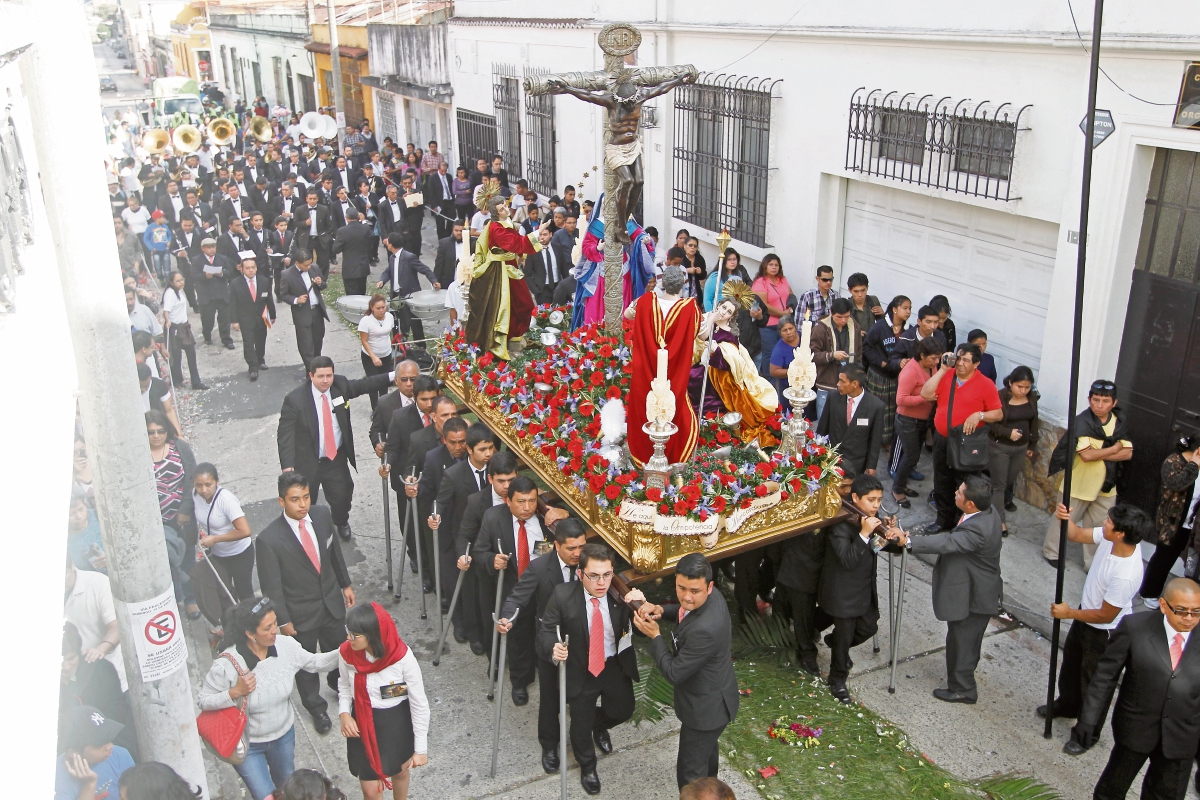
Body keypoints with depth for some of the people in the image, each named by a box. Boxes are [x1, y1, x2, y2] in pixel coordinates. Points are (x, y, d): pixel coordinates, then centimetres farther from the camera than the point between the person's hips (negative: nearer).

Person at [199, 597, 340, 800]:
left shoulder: (286, 645, -18)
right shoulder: (226, 665, -30)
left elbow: (313, 662, -2)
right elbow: (204, 701, -18)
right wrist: (235, 692, -33)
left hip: (284, 734, 5)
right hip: (246, 744, -5)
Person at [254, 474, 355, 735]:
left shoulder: (322, 514, -13)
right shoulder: (269, 539, -27)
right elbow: (271, 586, -17)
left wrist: (345, 584, 11)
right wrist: (283, 620, -11)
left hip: (332, 601, 4)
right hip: (301, 613, -4)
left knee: (338, 650, 26)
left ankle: (339, 684, 57)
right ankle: (316, 706, 44)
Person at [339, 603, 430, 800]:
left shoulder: (402, 657, -28)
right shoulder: (346, 653, -19)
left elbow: (419, 704, -17)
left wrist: (421, 748, -11)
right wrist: (344, 713, -15)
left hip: (398, 724, -1)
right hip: (363, 725, 1)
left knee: (400, 771, 26)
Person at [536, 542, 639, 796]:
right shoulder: (563, 595, -24)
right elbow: (546, 629, -13)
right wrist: (553, 648, -34)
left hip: (616, 666, 2)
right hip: (580, 669, -2)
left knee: (622, 710, 20)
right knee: (581, 722, 15)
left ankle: (599, 726, 57)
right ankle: (587, 765, 47)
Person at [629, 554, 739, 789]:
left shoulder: (704, 629, -41)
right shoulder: (711, 597, -14)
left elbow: (674, 673, -29)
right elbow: (686, 609, 10)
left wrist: (655, 635, -19)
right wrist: (661, 609, -10)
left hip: (706, 708, -10)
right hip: (712, 694, 10)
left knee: (690, 772, 11)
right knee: (706, 746, 36)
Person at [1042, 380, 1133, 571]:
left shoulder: (1120, 422, -4)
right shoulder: (1082, 422, -20)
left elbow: (1127, 454, -10)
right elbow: (1086, 455, -28)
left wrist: (1098, 453, -21)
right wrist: (1114, 448, -16)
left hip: (1106, 486, 4)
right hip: (1079, 483, -4)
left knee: (1099, 527, 14)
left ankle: (1092, 563, 30)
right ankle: (1051, 552, 33)